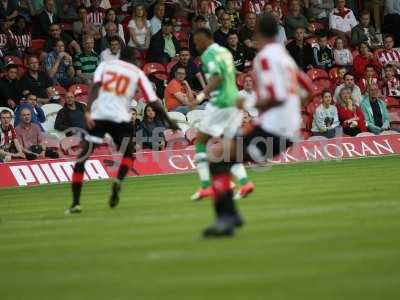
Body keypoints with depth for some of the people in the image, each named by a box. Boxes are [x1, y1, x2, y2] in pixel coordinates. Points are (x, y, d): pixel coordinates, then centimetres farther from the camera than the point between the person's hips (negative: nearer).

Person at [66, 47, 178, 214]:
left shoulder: (105, 65, 16)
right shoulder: (137, 73, 15)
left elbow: (95, 86, -3)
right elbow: (153, 100, 12)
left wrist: (88, 111, -12)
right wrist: (169, 121, 21)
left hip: (98, 115, 0)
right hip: (121, 118, 0)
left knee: (82, 157, 6)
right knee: (128, 155, 23)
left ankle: (75, 202, -4)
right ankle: (118, 181, -8)